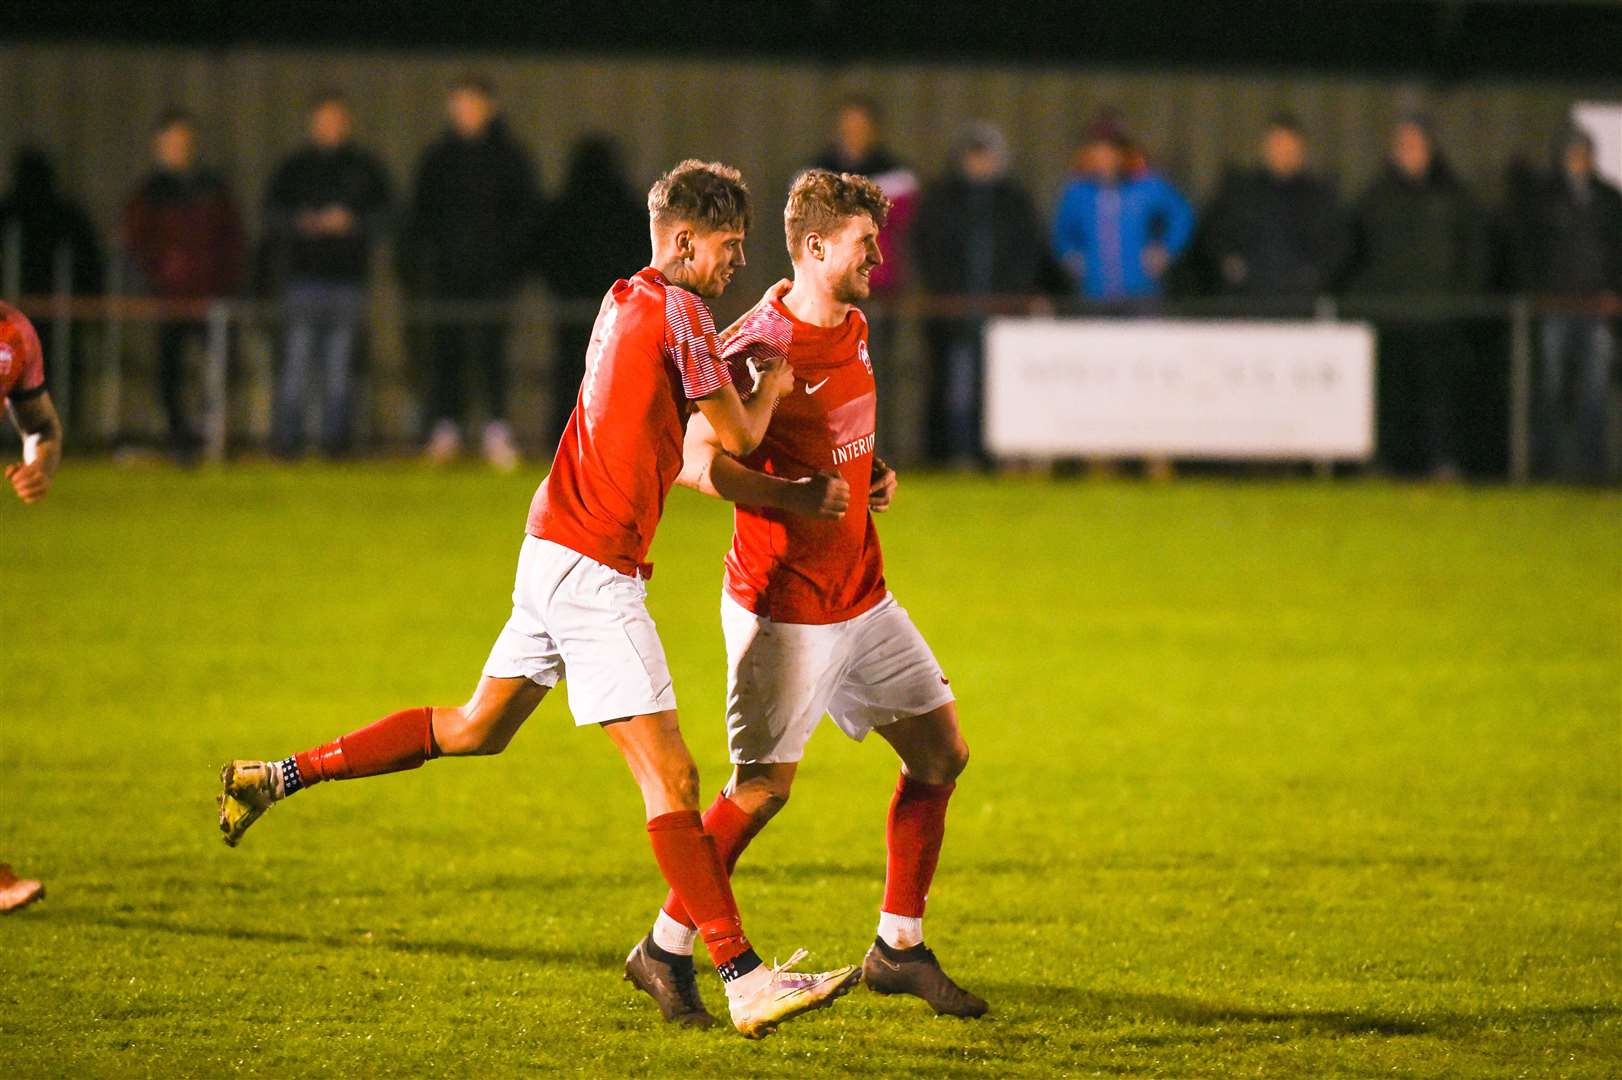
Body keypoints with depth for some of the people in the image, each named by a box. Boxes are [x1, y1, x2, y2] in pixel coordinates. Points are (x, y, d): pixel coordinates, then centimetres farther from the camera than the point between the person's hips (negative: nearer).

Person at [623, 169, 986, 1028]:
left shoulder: (852, 327, 9)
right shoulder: (762, 347, -19)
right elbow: (696, 460, -20)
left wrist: (875, 472, 7)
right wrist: (795, 497, -29)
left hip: (862, 594, 9)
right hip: (784, 606, -9)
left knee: (940, 753, 8)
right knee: (763, 787, -7)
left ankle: (899, 947, 18)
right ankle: (664, 952, 8)